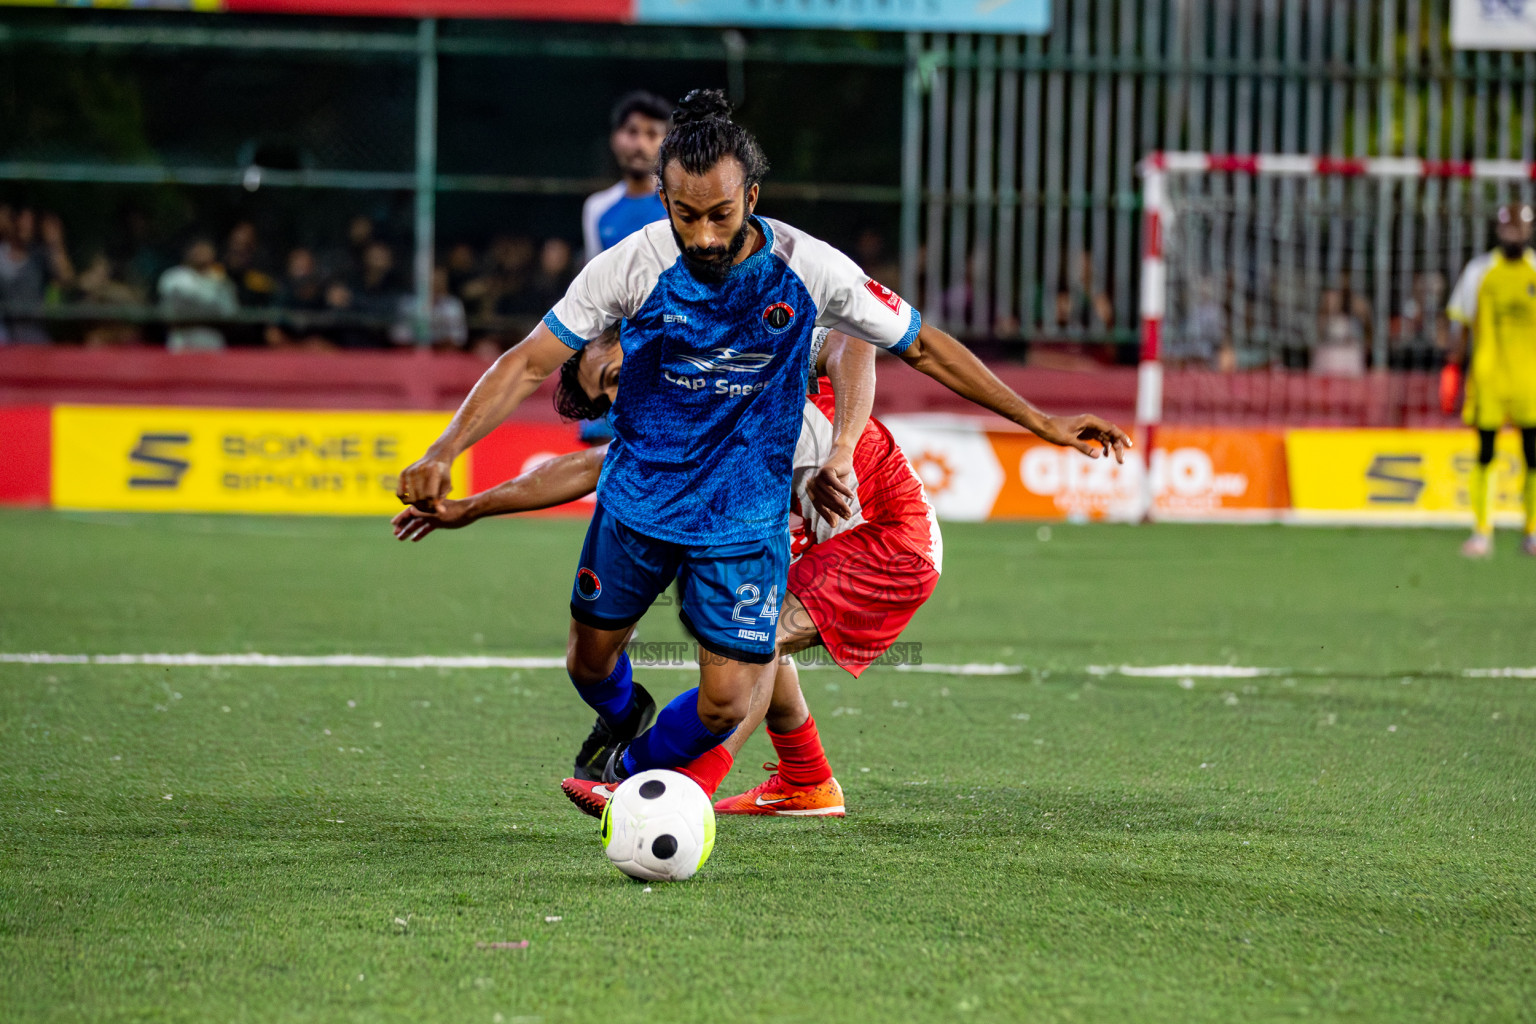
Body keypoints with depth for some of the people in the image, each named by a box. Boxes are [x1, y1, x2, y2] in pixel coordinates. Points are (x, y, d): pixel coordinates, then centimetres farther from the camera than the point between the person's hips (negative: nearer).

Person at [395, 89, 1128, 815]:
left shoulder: (810, 270, -19)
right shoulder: (633, 265, -19)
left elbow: (922, 346, -6)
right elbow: (531, 362, -15)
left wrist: (1042, 422, -4)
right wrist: (442, 453, -28)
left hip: (744, 517, -1)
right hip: (637, 499, 1)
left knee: (726, 702, -7)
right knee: (591, 659, 14)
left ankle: (635, 772, 27)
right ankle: (621, 719, 53)